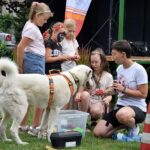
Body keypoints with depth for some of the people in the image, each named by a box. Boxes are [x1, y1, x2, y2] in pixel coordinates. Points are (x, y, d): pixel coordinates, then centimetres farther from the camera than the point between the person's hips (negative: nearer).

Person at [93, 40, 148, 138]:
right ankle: (125, 125, 15)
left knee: (122, 114, -44)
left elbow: (143, 94, -16)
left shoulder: (138, 70, -15)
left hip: (137, 108, -7)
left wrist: (123, 89, -19)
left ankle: (133, 127, -9)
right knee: (98, 132, -5)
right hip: (120, 105, 7)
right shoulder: (119, 68, 9)